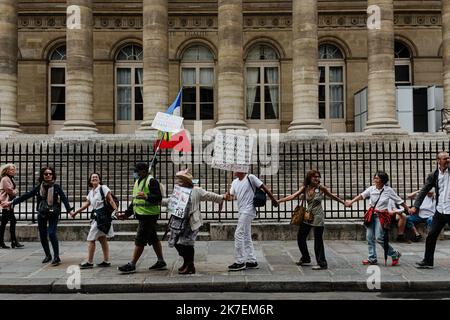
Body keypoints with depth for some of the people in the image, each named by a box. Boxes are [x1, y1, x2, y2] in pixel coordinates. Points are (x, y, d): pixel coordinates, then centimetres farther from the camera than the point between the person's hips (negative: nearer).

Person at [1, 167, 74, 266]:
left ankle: (56, 257, -9)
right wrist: (12, 202, 6)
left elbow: (64, 198, -13)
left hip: (53, 214, -4)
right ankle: (48, 255, 28)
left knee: (52, 233, -17)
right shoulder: (39, 187, 4)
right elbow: (26, 196, 7)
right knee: (42, 236, 9)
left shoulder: (56, 187, -5)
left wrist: (70, 210, -26)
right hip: (41, 214, 4)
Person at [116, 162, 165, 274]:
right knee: (153, 239, 14)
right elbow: (135, 201, 24)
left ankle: (132, 265, -1)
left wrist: (146, 196, -35)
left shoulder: (151, 181, -12)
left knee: (140, 240, -6)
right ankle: (161, 262, 23)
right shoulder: (138, 182, 18)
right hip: (142, 215, 10)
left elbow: (158, 197, -19)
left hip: (149, 215, -10)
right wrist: (126, 213, 19)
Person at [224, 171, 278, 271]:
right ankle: (252, 261, 20)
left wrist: (273, 200, 0)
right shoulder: (235, 182, 12)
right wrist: (227, 196, -15)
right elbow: (232, 196, 9)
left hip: (248, 211, -8)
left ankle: (239, 262, -2)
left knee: (239, 235, -9)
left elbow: (264, 188, -5)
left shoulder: (250, 178, -10)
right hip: (242, 212, 8)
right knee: (246, 237, 12)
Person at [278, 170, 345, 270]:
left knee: (318, 240, -4)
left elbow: (332, 196, 7)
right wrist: (279, 201, -18)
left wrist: (343, 202, 15)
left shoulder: (321, 188, -8)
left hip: (318, 216, -5)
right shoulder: (304, 188, 0)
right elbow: (293, 196, -9)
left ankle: (322, 263, 6)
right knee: (300, 237, 10)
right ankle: (305, 258, 30)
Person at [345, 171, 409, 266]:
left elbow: (399, 201, 2)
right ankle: (372, 258, 16)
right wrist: (351, 201, -24)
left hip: (381, 216, -4)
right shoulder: (372, 188, 1)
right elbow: (361, 195, -11)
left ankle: (395, 254, 12)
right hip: (372, 214, 4)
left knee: (379, 238, -9)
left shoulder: (388, 190, -5)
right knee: (369, 237, 4)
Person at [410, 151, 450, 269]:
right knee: (431, 236, 4)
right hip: (440, 211, 3)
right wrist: (415, 206, -7)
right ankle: (428, 261, 17)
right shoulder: (433, 175, 4)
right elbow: (424, 191, 1)